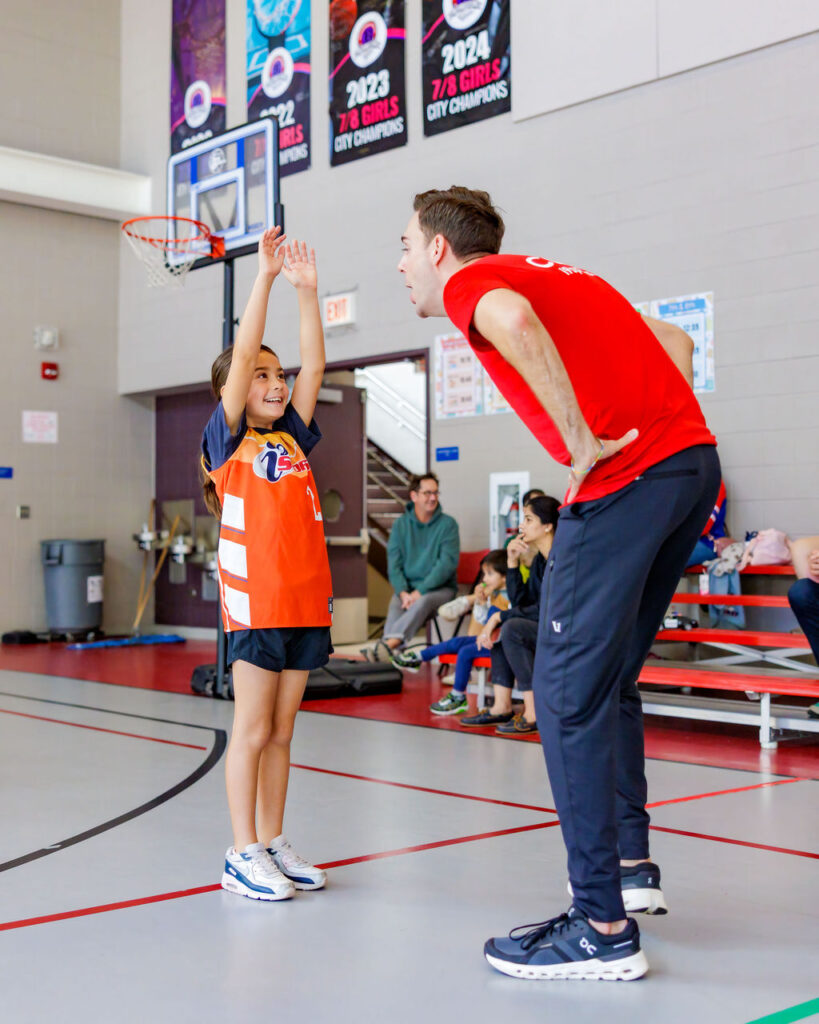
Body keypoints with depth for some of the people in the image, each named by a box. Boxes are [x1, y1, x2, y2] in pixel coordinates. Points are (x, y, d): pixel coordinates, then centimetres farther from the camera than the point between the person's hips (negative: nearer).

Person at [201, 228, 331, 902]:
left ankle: (274, 844, 19)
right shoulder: (227, 440, 1)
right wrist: (267, 274, -9)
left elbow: (314, 365, 9)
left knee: (281, 730, 11)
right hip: (255, 603, -5)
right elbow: (242, 353, -8)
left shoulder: (293, 438, 14)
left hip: (307, 603, 5)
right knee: (252, 730, 0)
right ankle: (243, 855, 8)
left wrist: (307, 290, 4)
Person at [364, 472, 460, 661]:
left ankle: (388, 644, -55)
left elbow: (447, 564, -11)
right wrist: (403, 592, -16)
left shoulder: (448, 524, 0)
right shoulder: (400, 525, 9)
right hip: (407, 587, 3)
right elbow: (394, 565, 3)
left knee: (423, 602, -36)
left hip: (440, 588, -3)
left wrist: (419, 591, -20)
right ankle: (391, 652, -52)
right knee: (395, 604, -31)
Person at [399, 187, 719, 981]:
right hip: (694, 457, 9)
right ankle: (630, 863, 27)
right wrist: (654, 431, 16)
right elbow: (675, 343, 27)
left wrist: (583, 442, -20)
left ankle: (602, 929, -2)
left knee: (568, 691, -4)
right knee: (608, 680, 20)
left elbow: (513, 321, -23)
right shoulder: (557, 276, 29)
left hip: (624, 477, -9)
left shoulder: (470, 281, 3)